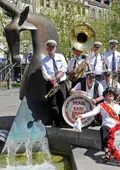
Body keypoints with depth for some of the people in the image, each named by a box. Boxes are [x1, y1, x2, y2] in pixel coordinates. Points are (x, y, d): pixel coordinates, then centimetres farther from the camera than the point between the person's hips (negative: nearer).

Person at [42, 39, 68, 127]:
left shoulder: (60, 56, 11)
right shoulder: (44, 60, 7)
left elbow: (64, 68, -1)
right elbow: (45, 74, -4)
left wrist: (56, 77, -14)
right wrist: (52, 81, -18)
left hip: (61, 83, 1)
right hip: (51, 84, -1)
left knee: (63, 102, -2)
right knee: (53, 104, -1)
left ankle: (64, 121, 7)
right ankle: (57, 122, 6)